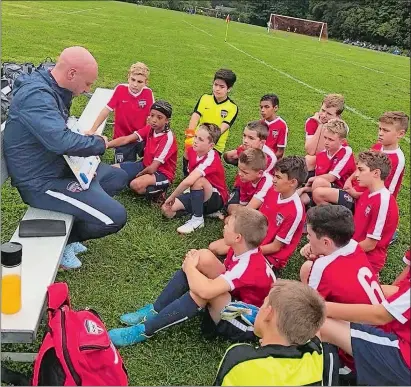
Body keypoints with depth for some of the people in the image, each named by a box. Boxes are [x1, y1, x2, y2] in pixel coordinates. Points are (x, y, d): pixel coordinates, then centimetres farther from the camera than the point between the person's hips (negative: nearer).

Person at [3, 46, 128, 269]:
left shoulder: (53, 89, 5)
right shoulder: (36, 95, -26)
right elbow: (60, 140, -39)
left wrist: (85, 140, -2)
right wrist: (98, 143, -21)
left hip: (57, 167, 10)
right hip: (41, 182, -10)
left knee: (118, 177, 18)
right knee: (115, 217, -17)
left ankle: (67, 225, 16)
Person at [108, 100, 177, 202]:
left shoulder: (168, 138, -24)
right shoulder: (149, 128, -4)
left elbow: (153, 168, -24)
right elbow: (126, 139, -12)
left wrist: (137, 175, -11)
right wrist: (105, 145, -25)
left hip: (162, 173, -8)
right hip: (146, 165, 8)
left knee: (136, 184, -35)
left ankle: (158, 190, -5)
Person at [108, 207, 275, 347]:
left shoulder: (248, 265, -32)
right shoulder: (242, 250, -4)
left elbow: (206, 291, -40)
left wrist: (189, 266, -20)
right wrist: (193, 262, -16)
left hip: (244, 325, -8)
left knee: (204, 289, -35)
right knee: (203, 258, -13)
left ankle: (146, 330, -19)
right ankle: (155, 311, -8)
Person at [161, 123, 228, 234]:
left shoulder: (211, 159, -29)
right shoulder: (192, 150, -7)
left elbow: (188, 181, -39)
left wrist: (171, 197, -30)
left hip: (216, 199, -7)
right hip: (199, 195, 7)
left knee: (198, 180, -37)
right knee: (167, 210, -8)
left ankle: (197, 219, -20)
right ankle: (205, 210, 2)